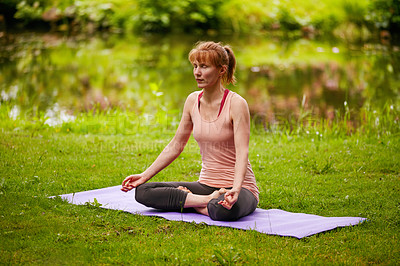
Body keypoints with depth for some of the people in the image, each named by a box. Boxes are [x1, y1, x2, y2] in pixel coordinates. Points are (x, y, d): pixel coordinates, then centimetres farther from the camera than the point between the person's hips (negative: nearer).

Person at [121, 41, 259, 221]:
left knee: (224, 210, -43)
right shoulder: (193, 101, 5)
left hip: (241, 187, -7)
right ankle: (208, 200, -12)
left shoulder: (236, 104, -14)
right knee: (142, 191, -10)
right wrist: (145, 176, 8)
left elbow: (242, 152, -23)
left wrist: (235, 189, -40)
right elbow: (176, 146, 13)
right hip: (206, 184, 7)